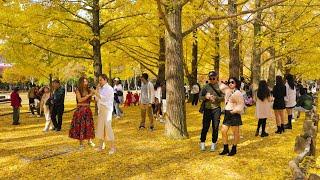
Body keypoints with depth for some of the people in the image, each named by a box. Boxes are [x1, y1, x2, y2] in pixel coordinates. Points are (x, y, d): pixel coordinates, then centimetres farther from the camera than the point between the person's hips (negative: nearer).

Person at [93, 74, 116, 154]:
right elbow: (97, 99, 11)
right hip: (100, 110, 8)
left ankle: (112, 147, -3)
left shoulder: (109, 89, -9)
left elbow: (103, 98, -18)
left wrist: (95, 93, -18)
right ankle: (101, 146, 22)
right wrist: (97, 89, 3)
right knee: (100, 127, 11)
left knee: (108, 127, -9)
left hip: (107, 110, -8)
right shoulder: (100, 89, 14)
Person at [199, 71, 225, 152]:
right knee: (205, 127, 4)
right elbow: (200, 96, 7)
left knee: (215, 127, 5)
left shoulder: (220, 86, 1)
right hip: (207, 109, 1)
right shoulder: (206, 86, 4)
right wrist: (205, 97, -13)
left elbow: (223, 98, -2)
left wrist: (215, 98, -18)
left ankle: (214, 144, 18)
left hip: (216, 109, -1)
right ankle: (202, 142, 18)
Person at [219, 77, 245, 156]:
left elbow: (241, 105, -14)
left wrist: (234, 111, -18)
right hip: (227, 114, 8)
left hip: (234, 114, -8)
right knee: (223, 131, 5)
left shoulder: (237, 93, -10)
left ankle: (234, 149, 16)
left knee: (235, 132, 5)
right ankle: (225, 149, 15)